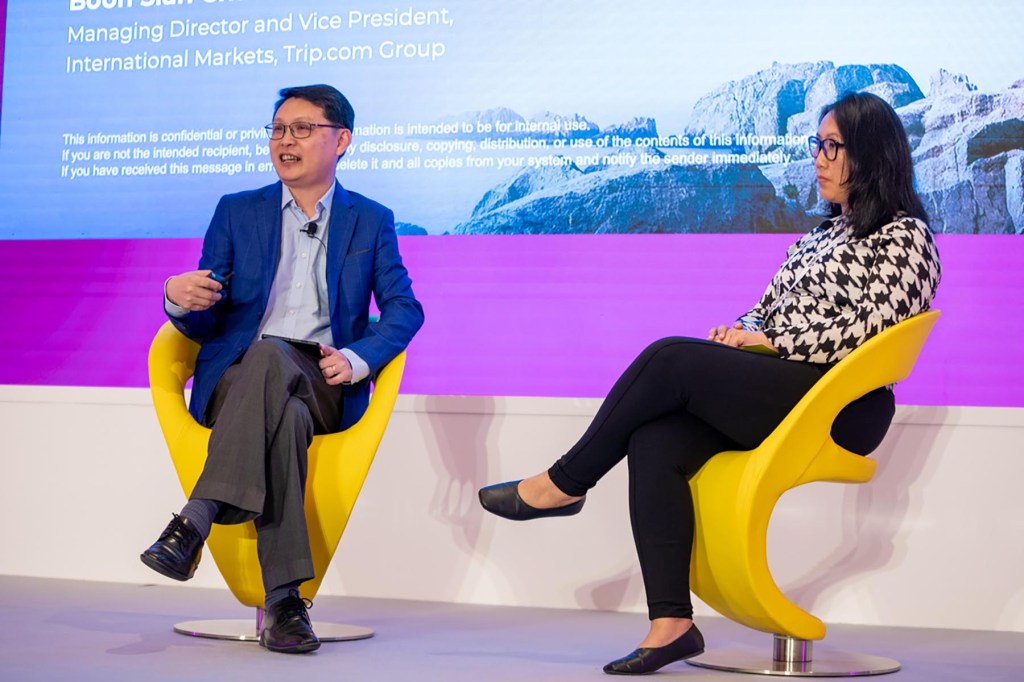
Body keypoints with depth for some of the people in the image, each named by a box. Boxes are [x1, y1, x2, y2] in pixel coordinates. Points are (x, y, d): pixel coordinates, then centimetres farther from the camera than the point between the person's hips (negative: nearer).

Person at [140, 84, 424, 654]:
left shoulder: (371, 221, 18)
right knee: (286, 416, -38)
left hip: (322, 385, -1)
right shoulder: (237, 212, 18)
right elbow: (205, 324, 12)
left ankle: (196, 521, -46)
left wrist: (358, 360, -14)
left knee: (270, 355, -39)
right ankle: (284, 599, -44)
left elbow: (404, 308, 7)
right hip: (235, 380, 1)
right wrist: (180, 301, -14)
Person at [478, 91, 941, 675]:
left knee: (670, 360, -24)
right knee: (654, 440, -21)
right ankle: (672, 623, -25)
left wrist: (770, 339, -11)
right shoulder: (826, 233, 28)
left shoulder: (905, 235, 2)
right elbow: (774, 309, 24)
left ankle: (564, 485, -9)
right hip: (780, 392, 8)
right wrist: (741, 332, 1)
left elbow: (869, 327, -13)